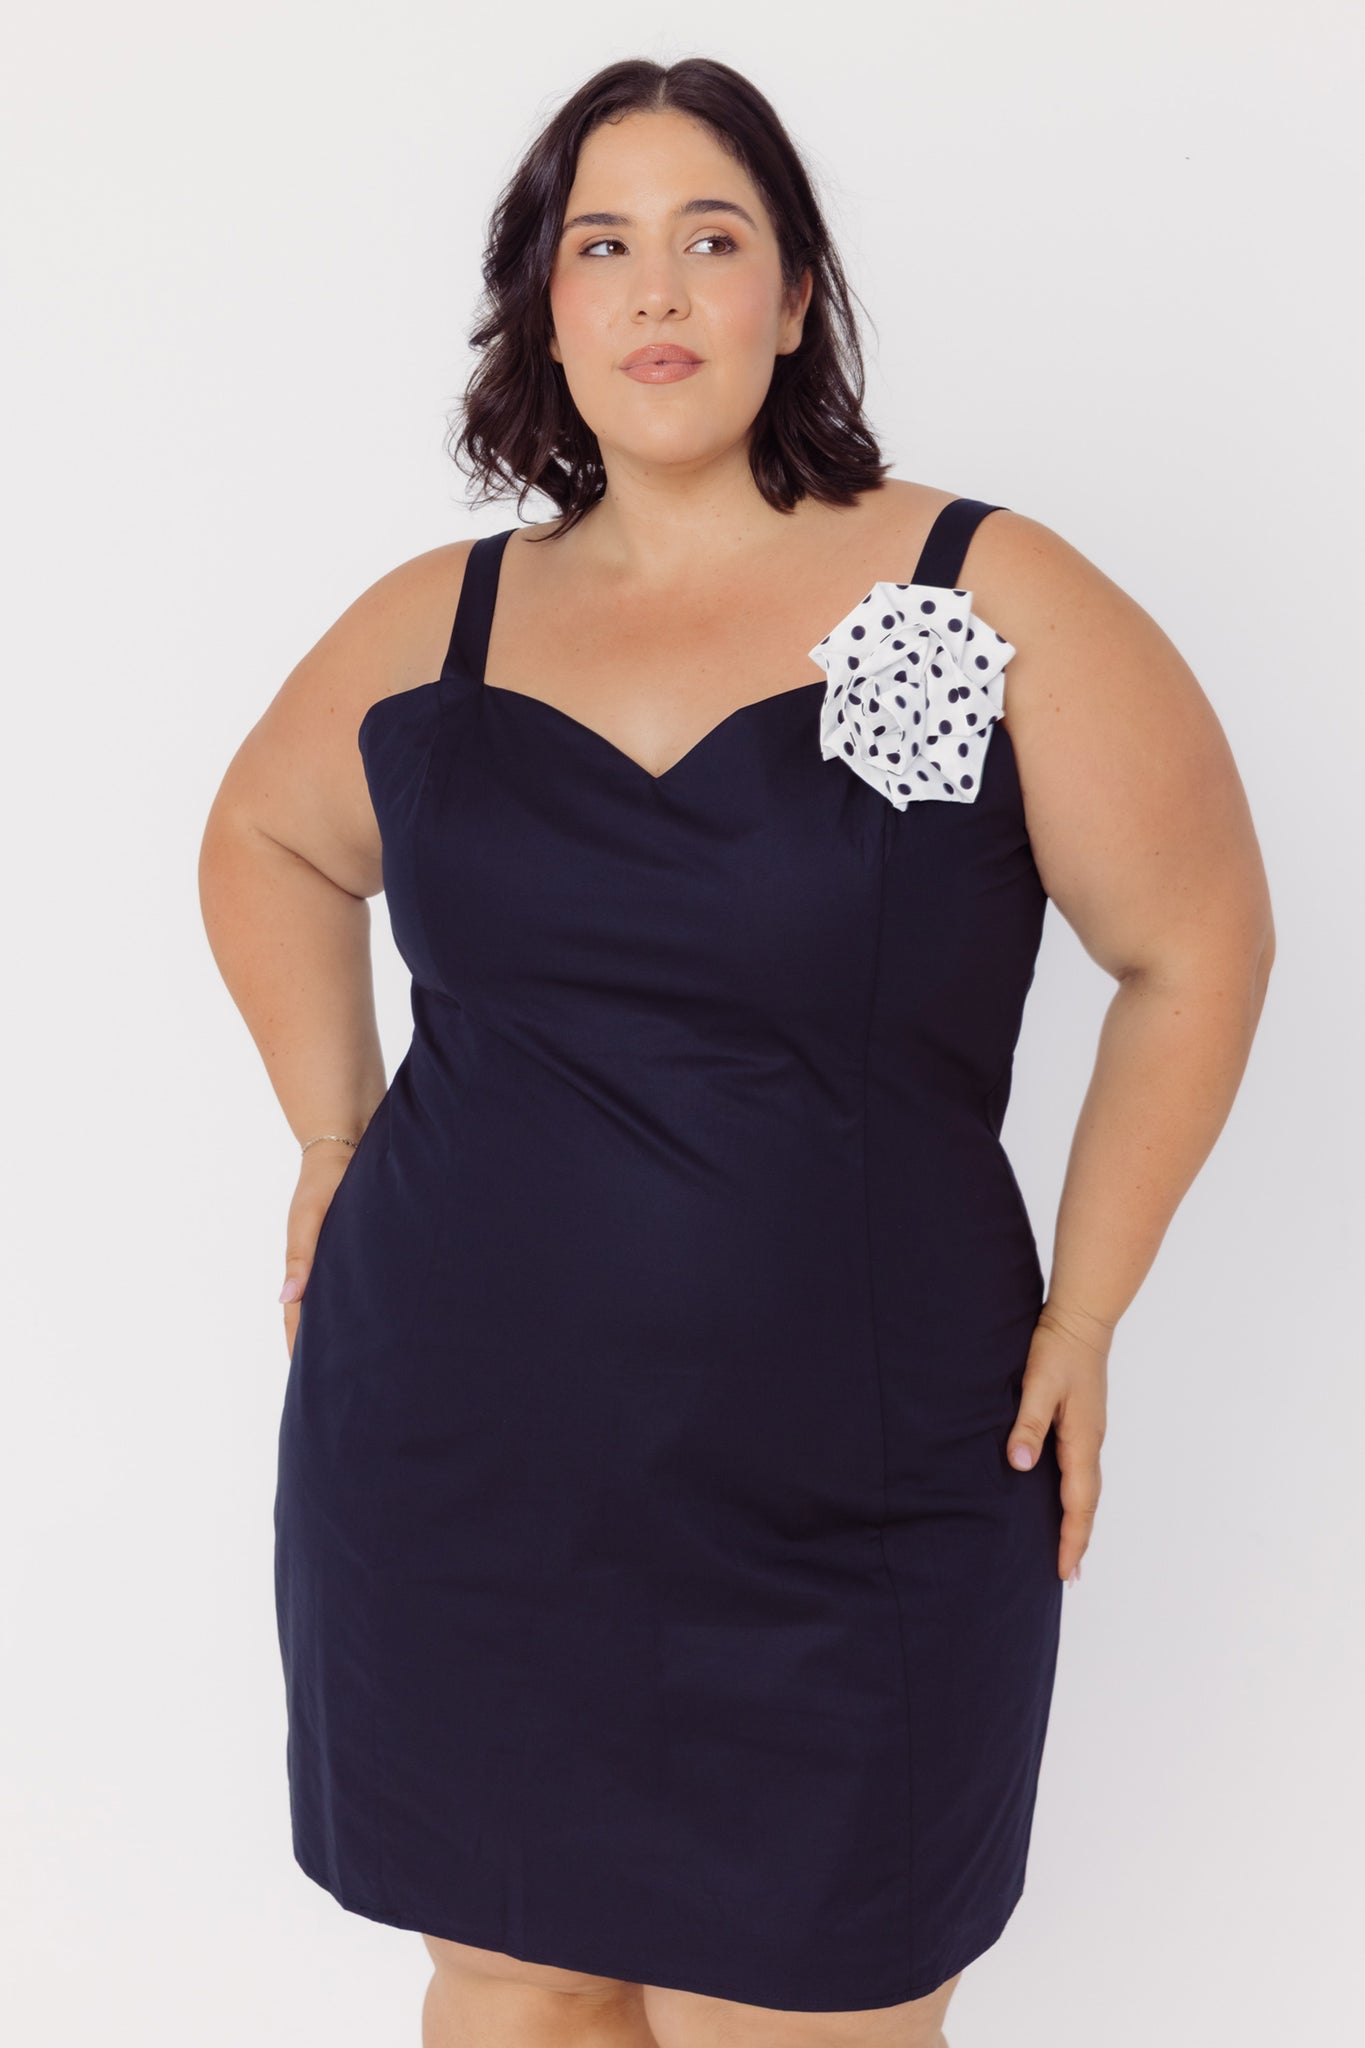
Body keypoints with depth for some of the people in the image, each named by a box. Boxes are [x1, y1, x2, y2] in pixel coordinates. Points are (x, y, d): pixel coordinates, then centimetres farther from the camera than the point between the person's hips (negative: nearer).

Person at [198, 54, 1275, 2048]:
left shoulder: (990, 600, -6)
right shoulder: (437, 621, 4)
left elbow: (1196, 942, 0)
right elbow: (267, 840, 22)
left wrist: (1081, 1316, -2)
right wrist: (338, 1143, 12)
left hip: (849, 1513, -3)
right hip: (444, 1473, 3)